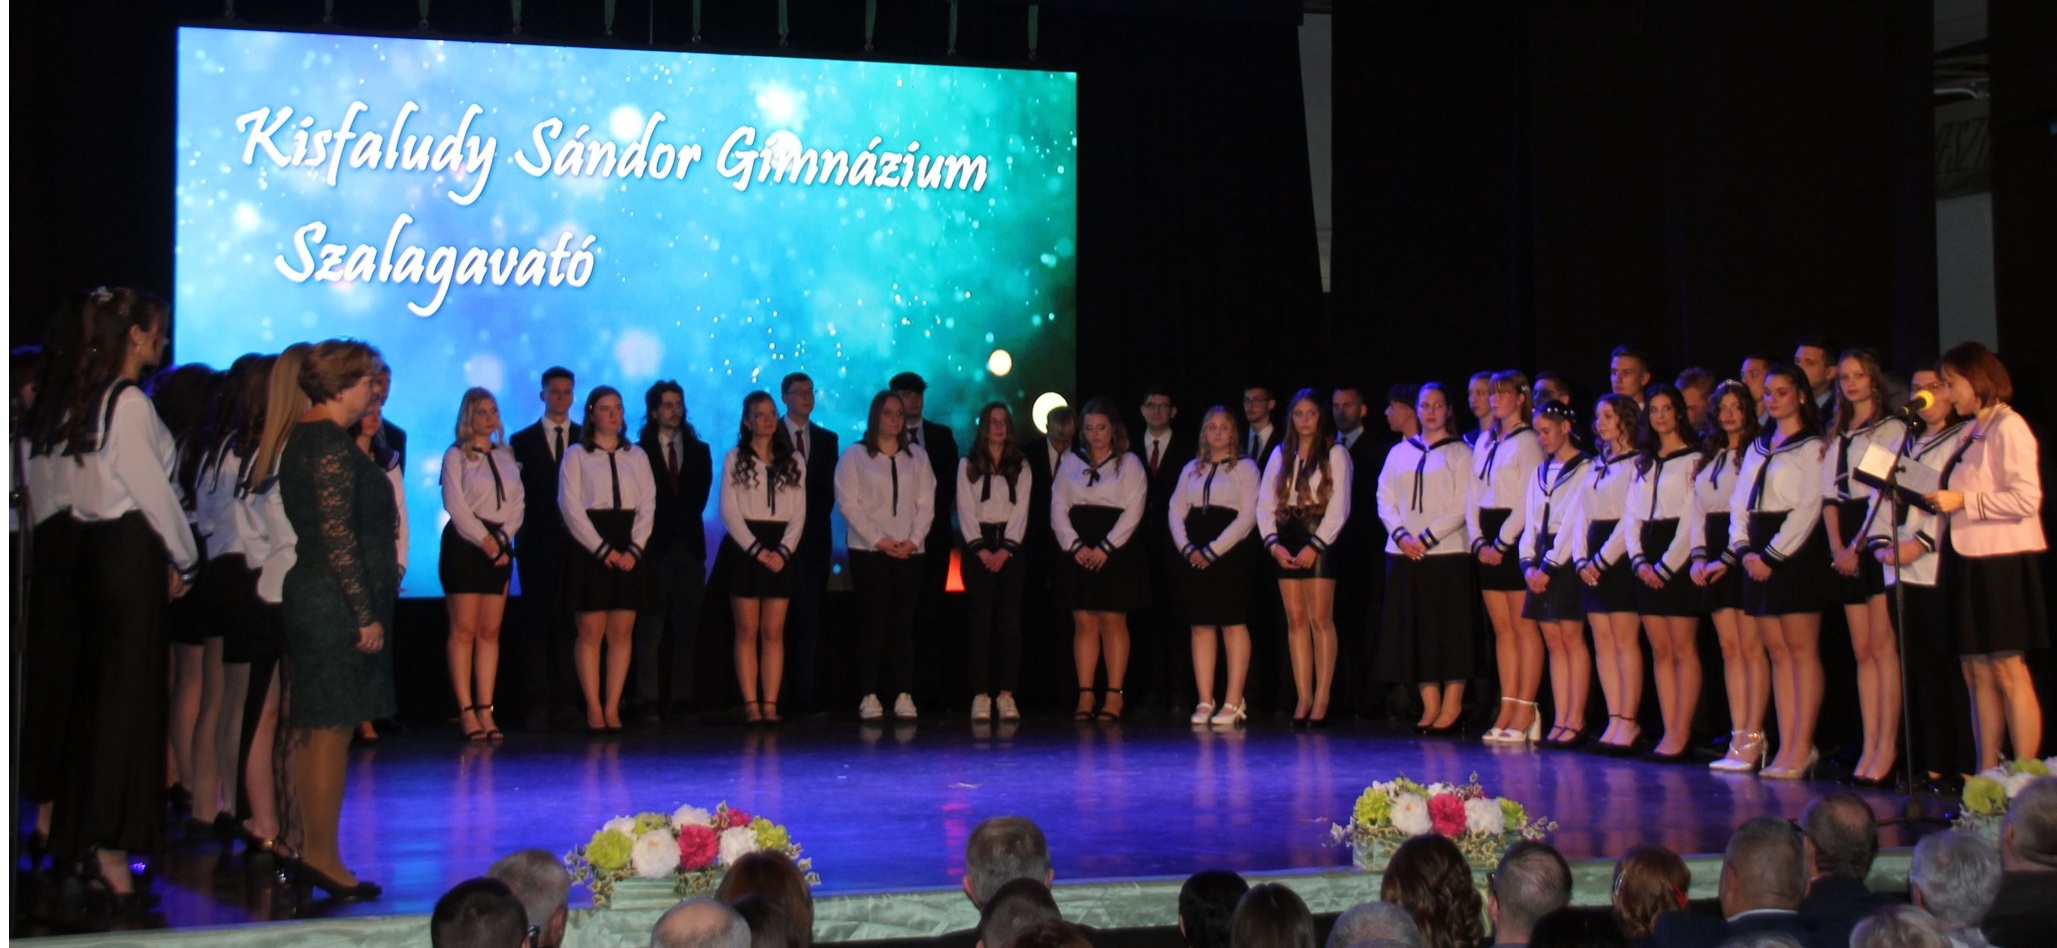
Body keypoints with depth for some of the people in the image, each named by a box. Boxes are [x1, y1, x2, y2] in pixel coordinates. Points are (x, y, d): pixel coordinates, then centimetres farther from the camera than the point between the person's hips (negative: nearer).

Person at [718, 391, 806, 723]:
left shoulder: (793, 462, 11)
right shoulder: (735, 459, 3)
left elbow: (799, 514, 7)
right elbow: (729, 511, -3)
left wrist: (782, 550, -8)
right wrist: (757, 549, -12)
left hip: (780, 551, 2)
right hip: (744, 549, -2)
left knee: (774, 632, 0)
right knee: (747, 631, -3)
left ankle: (771, 704, -1)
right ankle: (751, 704, -4)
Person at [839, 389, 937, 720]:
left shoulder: (917, 456, 14)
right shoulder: (855, 456, 4)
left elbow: (926, 503, 9)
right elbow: (849, 504, -3)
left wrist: (914, 539, -6)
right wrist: (880, 540, -11)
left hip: (910, 552, 3)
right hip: (869, 552, -3)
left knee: (904, 624, 0)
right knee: (874, 623, -7)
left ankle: (904, 695, 0)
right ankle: (869, 696, -6)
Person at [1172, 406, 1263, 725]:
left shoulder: (1245, 468, 2)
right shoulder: (1191, 469, 17)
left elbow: (1248, 516, -7)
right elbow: (1175, 511, 12)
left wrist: (1212, 550, -12)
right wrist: (1188, 549, -6)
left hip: (1230, 553, -5)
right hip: (1194, 555, 5)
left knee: (1234, 624, -6)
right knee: (1201, 626, 2)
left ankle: (1234, 702, -5)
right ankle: (1205, 702, 4)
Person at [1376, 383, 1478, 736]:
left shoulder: (1460, 453, 2)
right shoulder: (1399, 452, 15)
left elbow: (1462, 507, -6)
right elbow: (1385, 499, 10)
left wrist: (1426, 537, -13)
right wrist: (1401, 536, -6)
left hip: (1447, 553, -4)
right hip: (1405, 555, 4)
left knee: (1449, 630, -5)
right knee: (1413, 632, 2)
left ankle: (1451, 707, -2)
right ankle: (1430, 706, 7)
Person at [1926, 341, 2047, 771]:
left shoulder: (2007, 428, -9)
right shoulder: (1971, 431, 16)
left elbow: (2026, 498, -17)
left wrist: (1962, 502, -18)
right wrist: (1934, 497, 5)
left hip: (2002, 561, -8)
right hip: (1969, 560, 8)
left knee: (2007, 671, -7)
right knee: (1977, 672, 7)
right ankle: (1987, 772, 11)